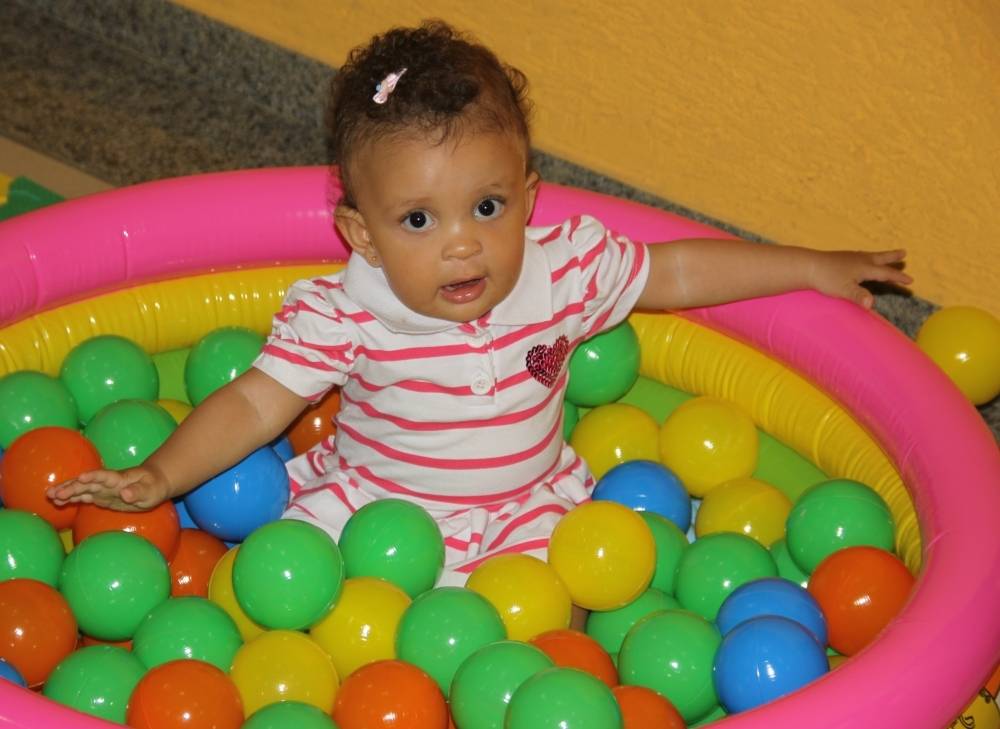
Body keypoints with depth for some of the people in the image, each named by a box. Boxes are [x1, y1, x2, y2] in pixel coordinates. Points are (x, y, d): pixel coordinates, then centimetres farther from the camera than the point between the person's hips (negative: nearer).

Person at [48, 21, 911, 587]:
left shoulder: (564, 268, -12)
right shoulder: (344, 315, -19)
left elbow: (675, 273, 2)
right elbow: (256, 405, -17)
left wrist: (812, 267, 6)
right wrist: (160, 475, -31)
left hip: (523, 511, 1)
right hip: (369, 505, -1)